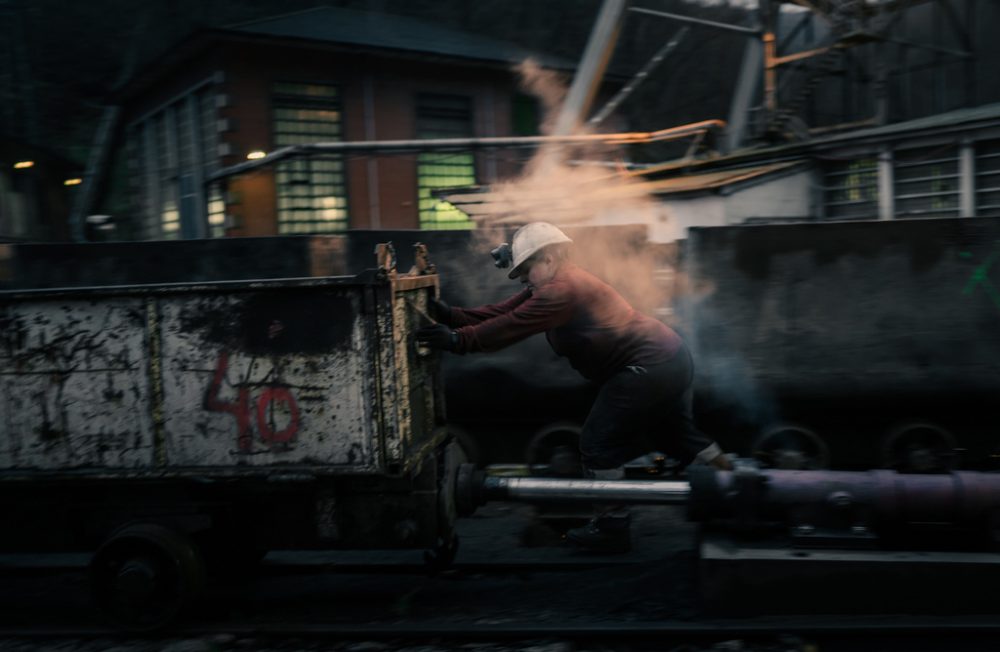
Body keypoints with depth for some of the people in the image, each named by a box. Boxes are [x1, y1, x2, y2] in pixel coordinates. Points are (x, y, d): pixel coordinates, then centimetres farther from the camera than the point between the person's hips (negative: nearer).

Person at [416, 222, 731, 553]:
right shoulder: (554, 285, 13)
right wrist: (452, 316, -2)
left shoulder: (561, 289, -18)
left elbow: (512, 326, -23)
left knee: (599, 445, -3)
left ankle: (611, 528, 7)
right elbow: (503, 312, 6)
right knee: (682, 433, 26)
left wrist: (458, 340, -23)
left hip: (648, 367, -11)